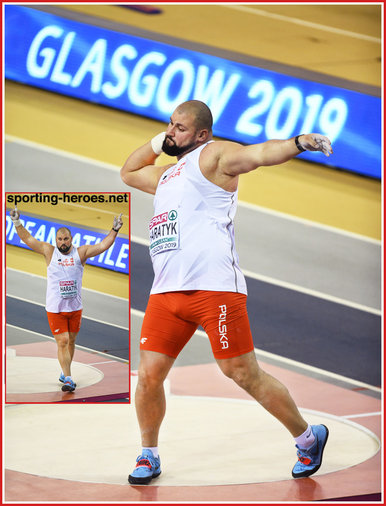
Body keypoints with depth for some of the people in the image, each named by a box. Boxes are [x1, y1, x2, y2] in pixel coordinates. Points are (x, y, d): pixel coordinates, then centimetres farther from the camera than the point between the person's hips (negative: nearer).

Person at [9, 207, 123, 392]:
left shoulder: (81, 253, 0)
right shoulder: (49, 251, -2)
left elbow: (103, 245, -5)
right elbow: (28, 239, -3)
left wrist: (115, 229, -15)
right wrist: (17, 223, -13)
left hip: (75, 307, 2)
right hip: (55, 308, -2)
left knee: (71, 341, 14)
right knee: (62, 342, -8)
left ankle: (65, 372, 32)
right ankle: (68, 378, -9)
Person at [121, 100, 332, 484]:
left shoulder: (213, 156, 2)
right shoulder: (165, 174, 27)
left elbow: (259, 154, -16)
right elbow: (127, 173, 45)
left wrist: (297, 143, -36)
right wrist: (156, 143, 27)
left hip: (214, 289, -7)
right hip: (166, 291, 7)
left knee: (245, 376, -3)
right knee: (148, 376, 0)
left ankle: (308, 438, 14)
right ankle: (149, 457, 18)